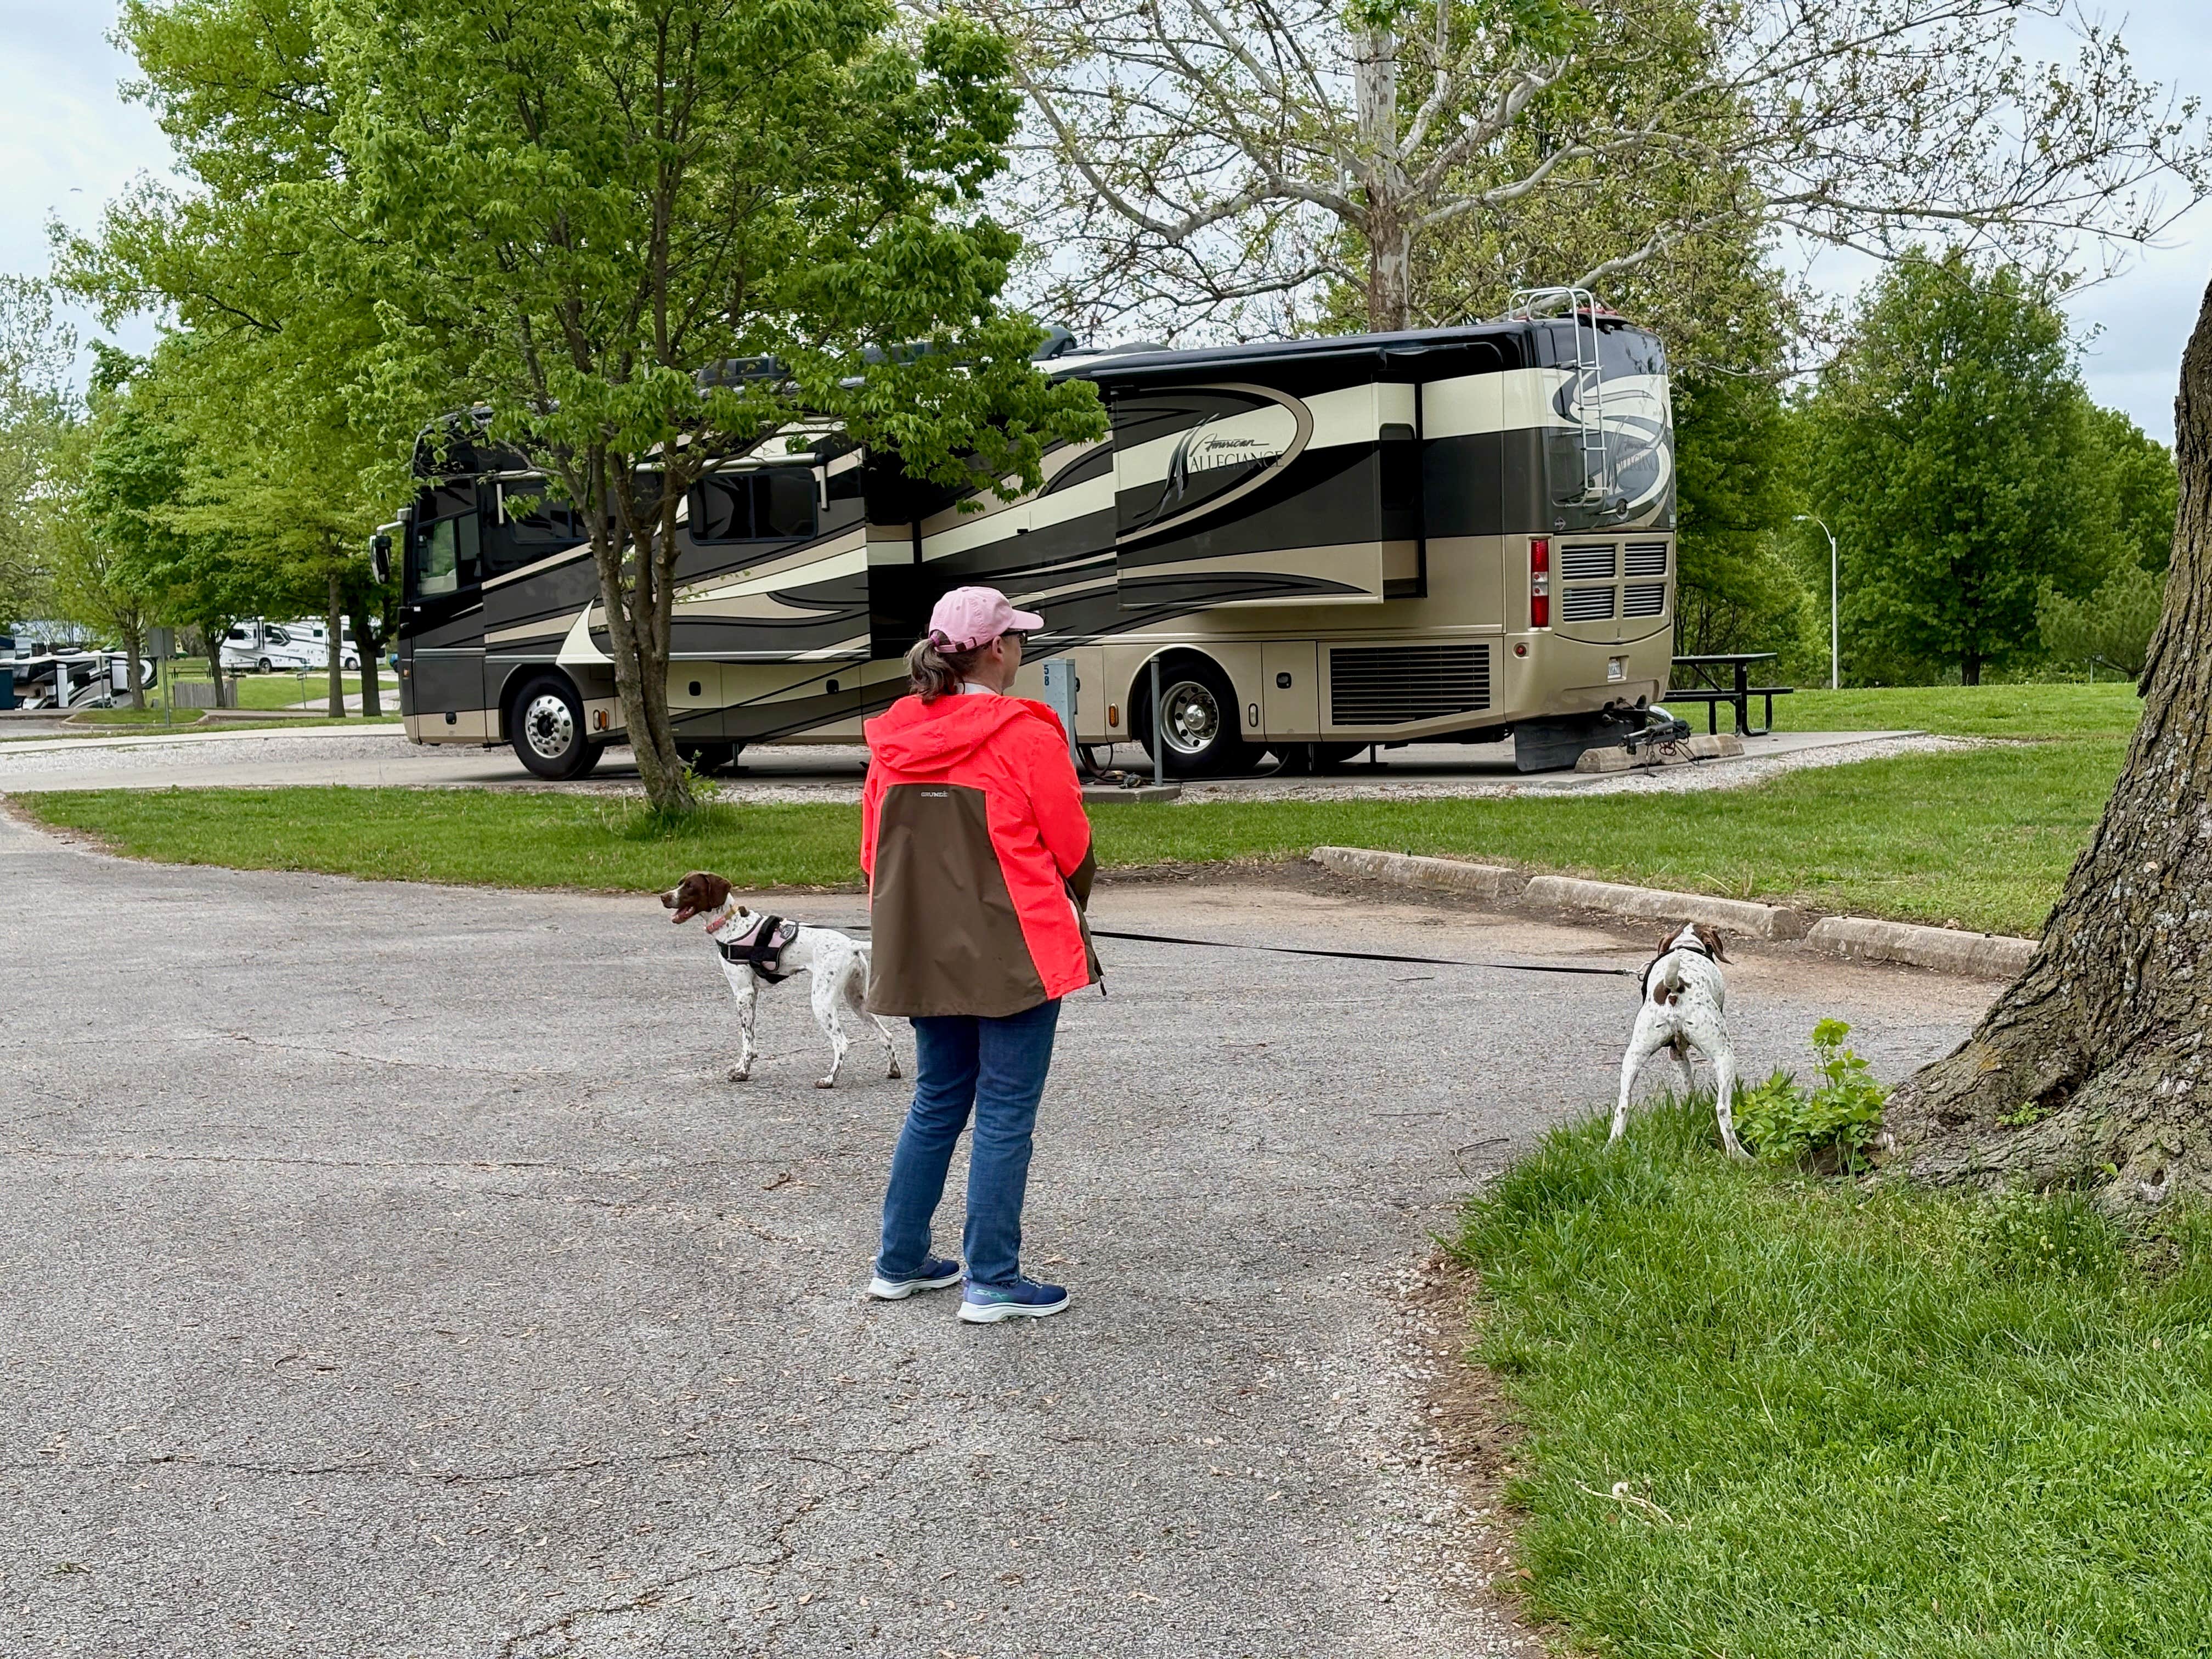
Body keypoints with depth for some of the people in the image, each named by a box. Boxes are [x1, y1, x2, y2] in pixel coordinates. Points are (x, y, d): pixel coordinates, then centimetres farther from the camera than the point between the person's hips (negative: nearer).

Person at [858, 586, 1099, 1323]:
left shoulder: (893, 742, 3)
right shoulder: (1025, 736, -13)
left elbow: (873, 852, 9)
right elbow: (1073, 849, -5)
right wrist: (1072, 905, 15)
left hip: (923, 954, 6)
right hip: (1016, 953, -6)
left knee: (937, 1102, 19)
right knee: (1005, 1114, 2)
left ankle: (900, 1262, 25)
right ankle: (992, 1283, 6)